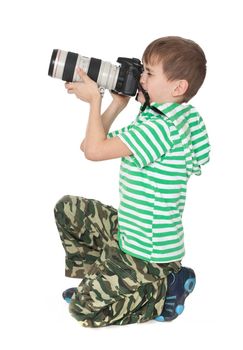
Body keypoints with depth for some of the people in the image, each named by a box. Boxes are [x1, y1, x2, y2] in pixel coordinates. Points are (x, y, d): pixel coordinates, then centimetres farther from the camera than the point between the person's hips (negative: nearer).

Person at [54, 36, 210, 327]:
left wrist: (95, 99, -17)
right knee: (68, 208, 18)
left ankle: (165, 290, 2)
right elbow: (91, 145, 7)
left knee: (84, 309, -9)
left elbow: (95, 150, -28)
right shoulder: (157, 117, 5)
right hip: (129, 231, 10)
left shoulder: (162, 127, -26)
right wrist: (117, 104, -2)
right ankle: (97, 276, 24)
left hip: (150, 254, -10)